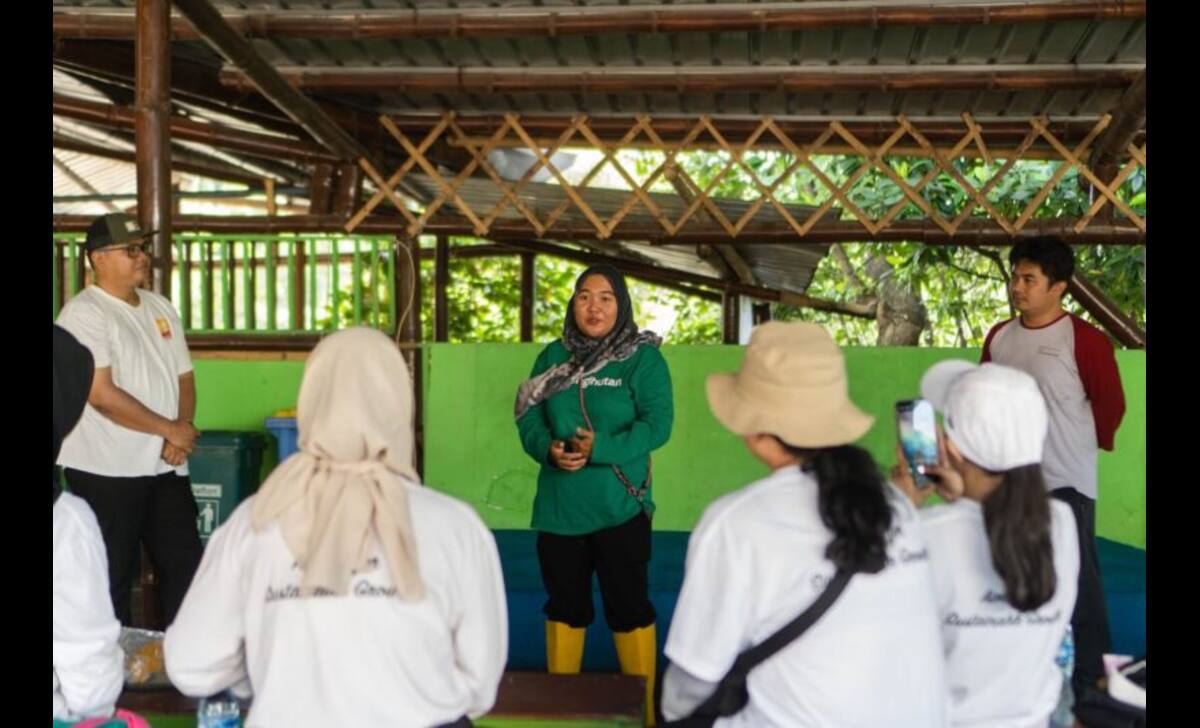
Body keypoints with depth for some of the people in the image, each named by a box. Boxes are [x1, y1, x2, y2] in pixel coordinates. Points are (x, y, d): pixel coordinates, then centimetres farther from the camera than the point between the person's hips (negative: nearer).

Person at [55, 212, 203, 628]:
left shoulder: (161, 309, 12)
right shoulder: (83, 313, -11)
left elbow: (184, 379, 13)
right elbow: (102, 394, -18)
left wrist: (179, 436, -5)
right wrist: (169, 430, -13)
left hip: (166, 468, 7)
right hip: (107, 471, -7)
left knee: (185, 567, 11)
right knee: (112, 580, 4)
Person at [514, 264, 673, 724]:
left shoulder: (643, 358, -4)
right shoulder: (553, 356, 9)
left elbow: (657, 423, -12)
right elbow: (529, 418, 5)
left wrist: (601, 448, -24)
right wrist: (549, 449, -17)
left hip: (620, 507, -4)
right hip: (559, 507, 4)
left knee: (628, 606, 2)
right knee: (564, 604, 15)